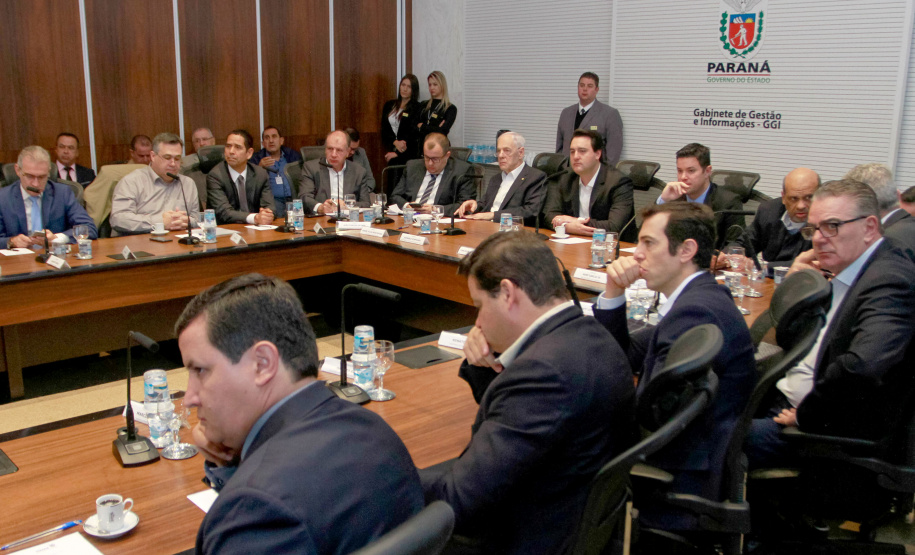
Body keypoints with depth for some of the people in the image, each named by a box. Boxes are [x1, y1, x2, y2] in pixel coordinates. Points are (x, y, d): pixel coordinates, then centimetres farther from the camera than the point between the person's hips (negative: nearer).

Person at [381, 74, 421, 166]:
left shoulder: (417, 108, 0)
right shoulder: (389, 105, 14)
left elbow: (413, 133, -6)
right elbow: (384, 129, 8)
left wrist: (397, 153, -9)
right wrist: (396, 142, -11)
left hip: (408, 154, -4)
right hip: (391, 151, 4)